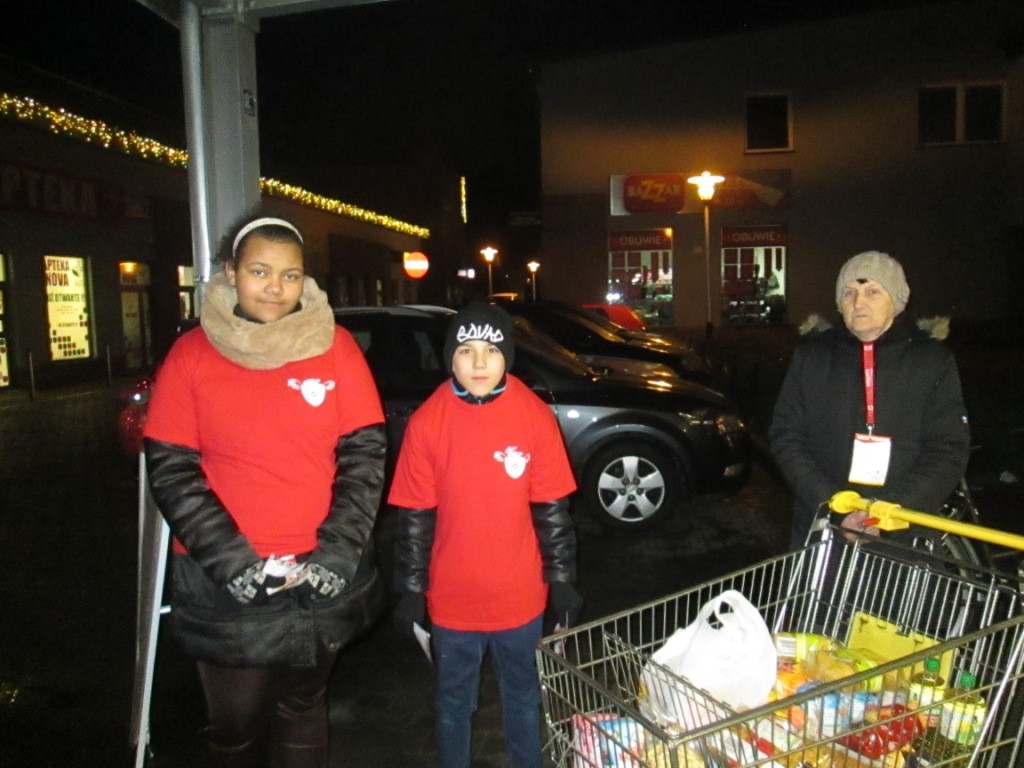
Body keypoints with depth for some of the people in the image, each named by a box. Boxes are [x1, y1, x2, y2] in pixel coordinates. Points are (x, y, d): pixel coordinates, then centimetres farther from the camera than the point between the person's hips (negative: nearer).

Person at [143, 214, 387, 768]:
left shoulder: (335, 345, -3)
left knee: (303, 706, 20)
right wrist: (231, 560, -13)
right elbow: (170, 470, -5)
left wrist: (337, 552, -11)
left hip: (321, 578, 1)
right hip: (225, 584, 0)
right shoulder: (192, 354, -4)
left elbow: (365, 453, -3)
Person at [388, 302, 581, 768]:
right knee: (453, 700, 20)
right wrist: (411, 590, -3)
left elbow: (552, 510, -4)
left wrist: (561, 580, -1)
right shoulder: (427, 423, -12)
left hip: (521, 596, 1)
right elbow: (414, 517, -6)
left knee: (523, 695, 22)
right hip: (452, 598, 0)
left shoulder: (535, 417, -11)